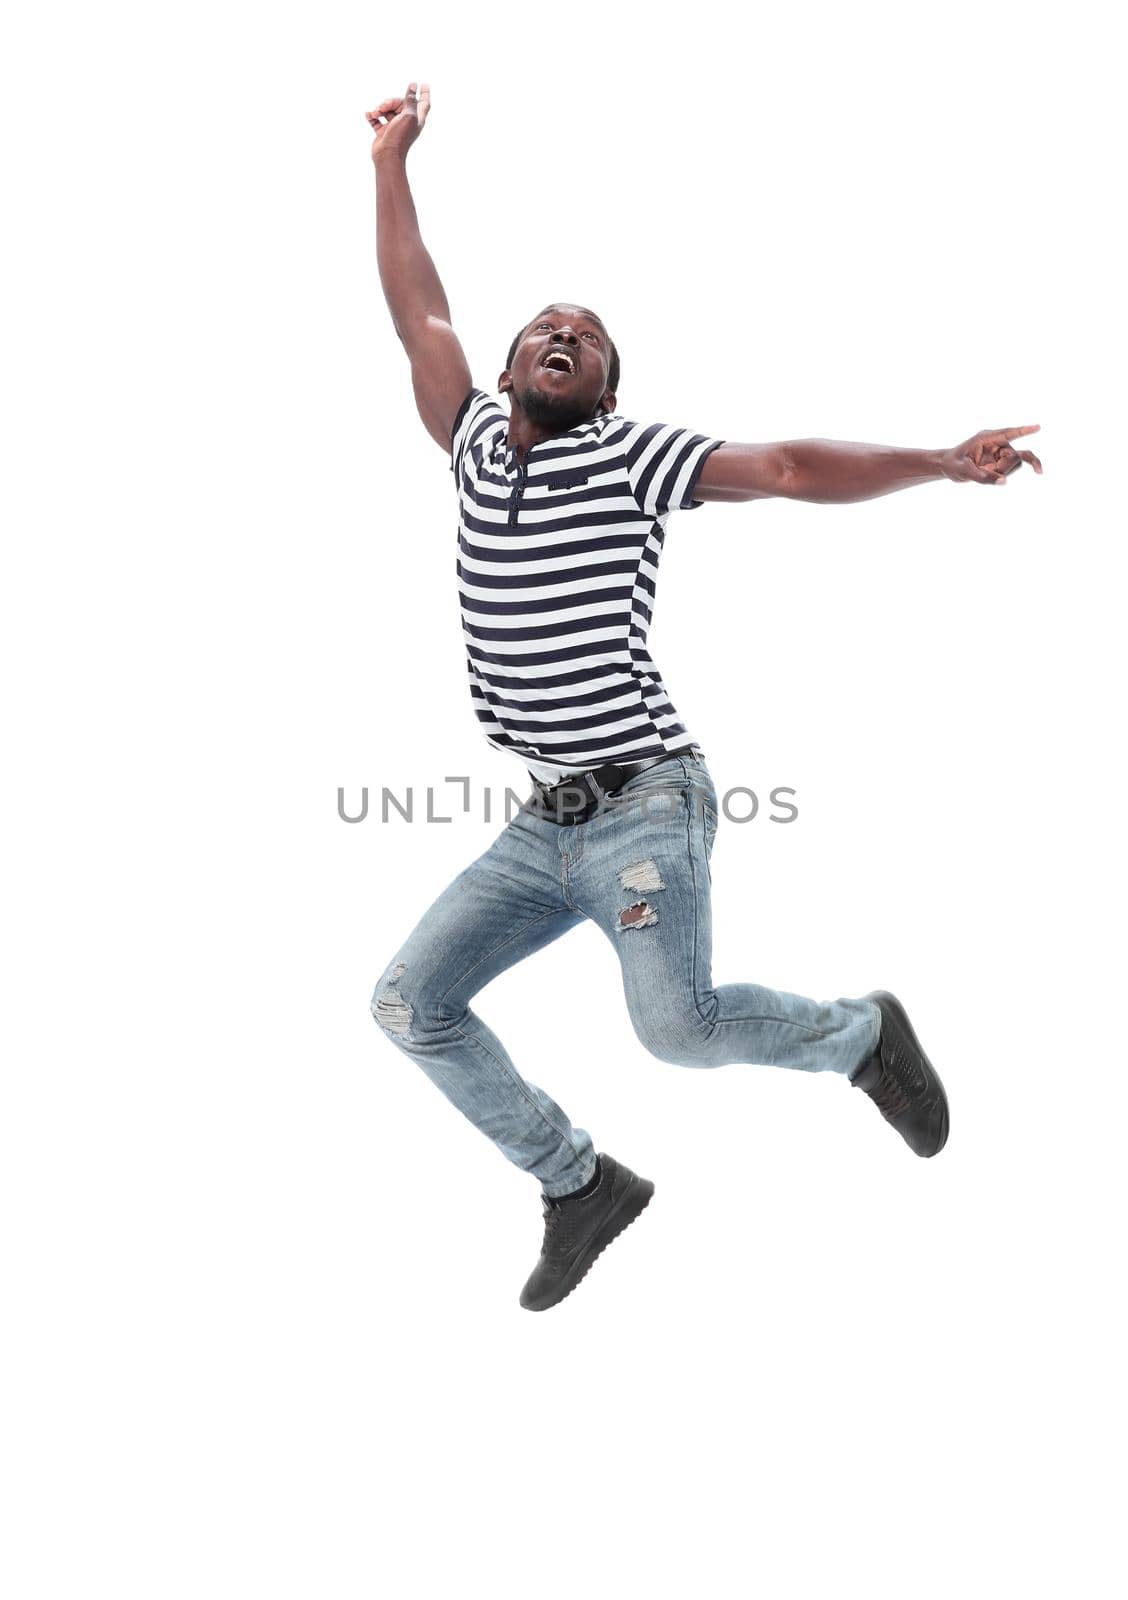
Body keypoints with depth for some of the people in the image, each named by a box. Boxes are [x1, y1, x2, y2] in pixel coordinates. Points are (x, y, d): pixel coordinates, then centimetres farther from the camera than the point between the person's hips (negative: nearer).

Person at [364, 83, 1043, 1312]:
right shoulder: (476, 441, 11)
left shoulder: (629, 453, -4)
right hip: (543, 827, 6)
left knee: (678, 1027, -18)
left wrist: (936, 463, -23)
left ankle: (862, 1035, 13)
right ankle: (580, 1185, 17)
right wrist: (393, 162, 23)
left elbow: (788, 468, -12)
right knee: (411, 1004, 2)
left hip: (645, 810, -6)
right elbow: (418, 314, 20)